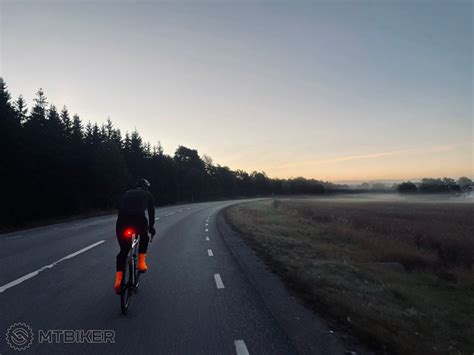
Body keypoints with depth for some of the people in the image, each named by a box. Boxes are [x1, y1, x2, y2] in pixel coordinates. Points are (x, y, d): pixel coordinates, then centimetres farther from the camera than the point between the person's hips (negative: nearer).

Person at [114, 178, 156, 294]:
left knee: (123, 250, 21)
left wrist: (123, 226, 41)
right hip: (139, 219, -2)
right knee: (144, 237, 33)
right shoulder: (148, 195, 24)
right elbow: (151, 213, 26)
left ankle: (118, 280, 10)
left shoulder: (127, 193, 31)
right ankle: (141, 263, 21)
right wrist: (151, 227, 41)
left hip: (122, 221, 2)